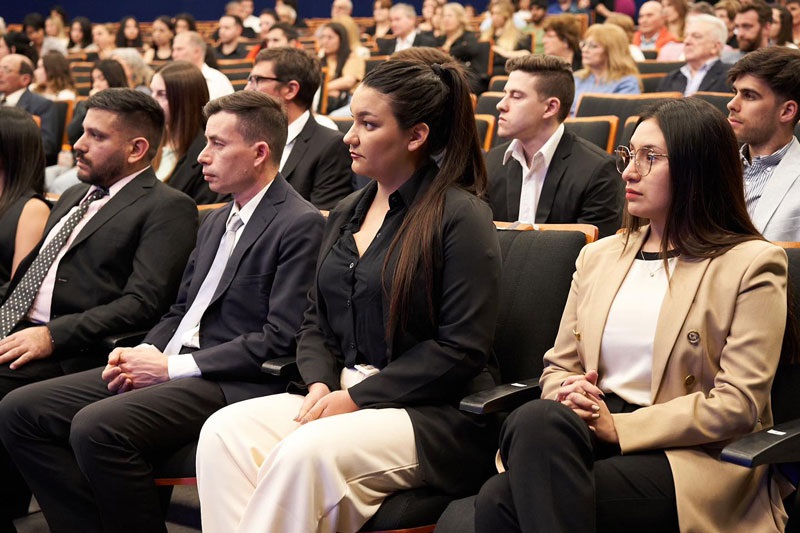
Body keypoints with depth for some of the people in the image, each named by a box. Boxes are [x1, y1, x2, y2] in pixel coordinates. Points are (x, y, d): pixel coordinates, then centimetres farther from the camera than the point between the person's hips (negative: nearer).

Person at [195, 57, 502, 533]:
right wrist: (321, 382, -4)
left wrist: (357, 398, -15)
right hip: (341, 392, 7)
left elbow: (461, 348, -14)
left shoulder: (460, 217, -8)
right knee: (225, 431, -18)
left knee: (307, 451, -32)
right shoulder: (347, 214, 15)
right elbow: (316, 323, 18)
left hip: (432, 414, -7)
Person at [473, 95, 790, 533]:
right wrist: (570, 393, -6)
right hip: (596, 431, 5)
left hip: (692, 459, -5)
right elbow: (558, 365, 20)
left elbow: (738, 404, -7)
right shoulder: (598, 256, 21)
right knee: (535, 419, -34)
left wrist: (619, 427, -13)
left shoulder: (751, 264, 2)